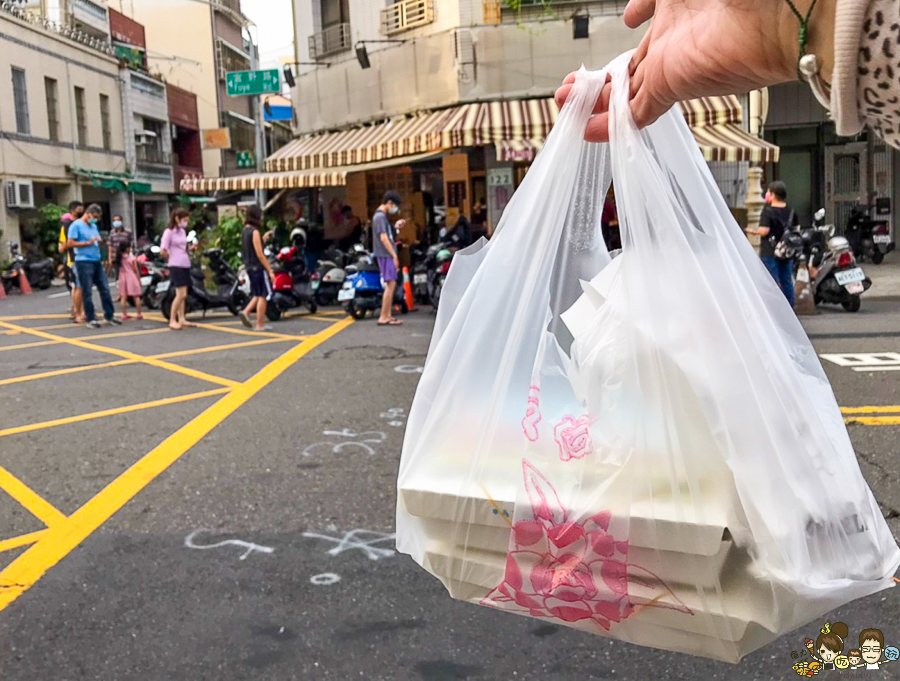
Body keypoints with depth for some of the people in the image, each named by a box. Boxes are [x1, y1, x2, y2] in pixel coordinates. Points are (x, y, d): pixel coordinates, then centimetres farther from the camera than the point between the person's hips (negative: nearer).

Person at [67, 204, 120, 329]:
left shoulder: (94, 226, 20)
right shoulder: (76, 225, -4)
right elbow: (70, 243, -11)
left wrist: (98, 242, 8)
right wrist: (88, 243, -15)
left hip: (97, 262, 7)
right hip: (84, 262, -7)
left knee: (105, 289, 6)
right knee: (87, 292, -4)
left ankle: (109, 315, 15)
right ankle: (90, 319, 2)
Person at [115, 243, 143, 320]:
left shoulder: (119, 258, 2)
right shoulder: (132, 258, -9)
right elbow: (136, 270, -6)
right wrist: (139, 279, 1)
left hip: (122, 278, 4)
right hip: (132, 277, -4)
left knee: (123, 297, 5)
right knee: (136, 296, 4)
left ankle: (124, 314, 5)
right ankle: (139, 314, 5)